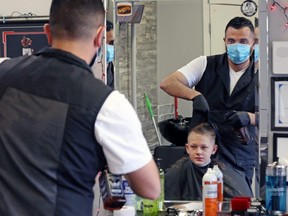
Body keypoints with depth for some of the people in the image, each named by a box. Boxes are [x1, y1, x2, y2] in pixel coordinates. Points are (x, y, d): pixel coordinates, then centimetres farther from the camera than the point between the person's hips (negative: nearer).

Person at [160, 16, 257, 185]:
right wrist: (195, 95, -25)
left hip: (239, 157, 0)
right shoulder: (205, 65, 3)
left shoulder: (260, 76, 3)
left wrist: (247, 117, -29)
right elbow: (167, 83, -7)